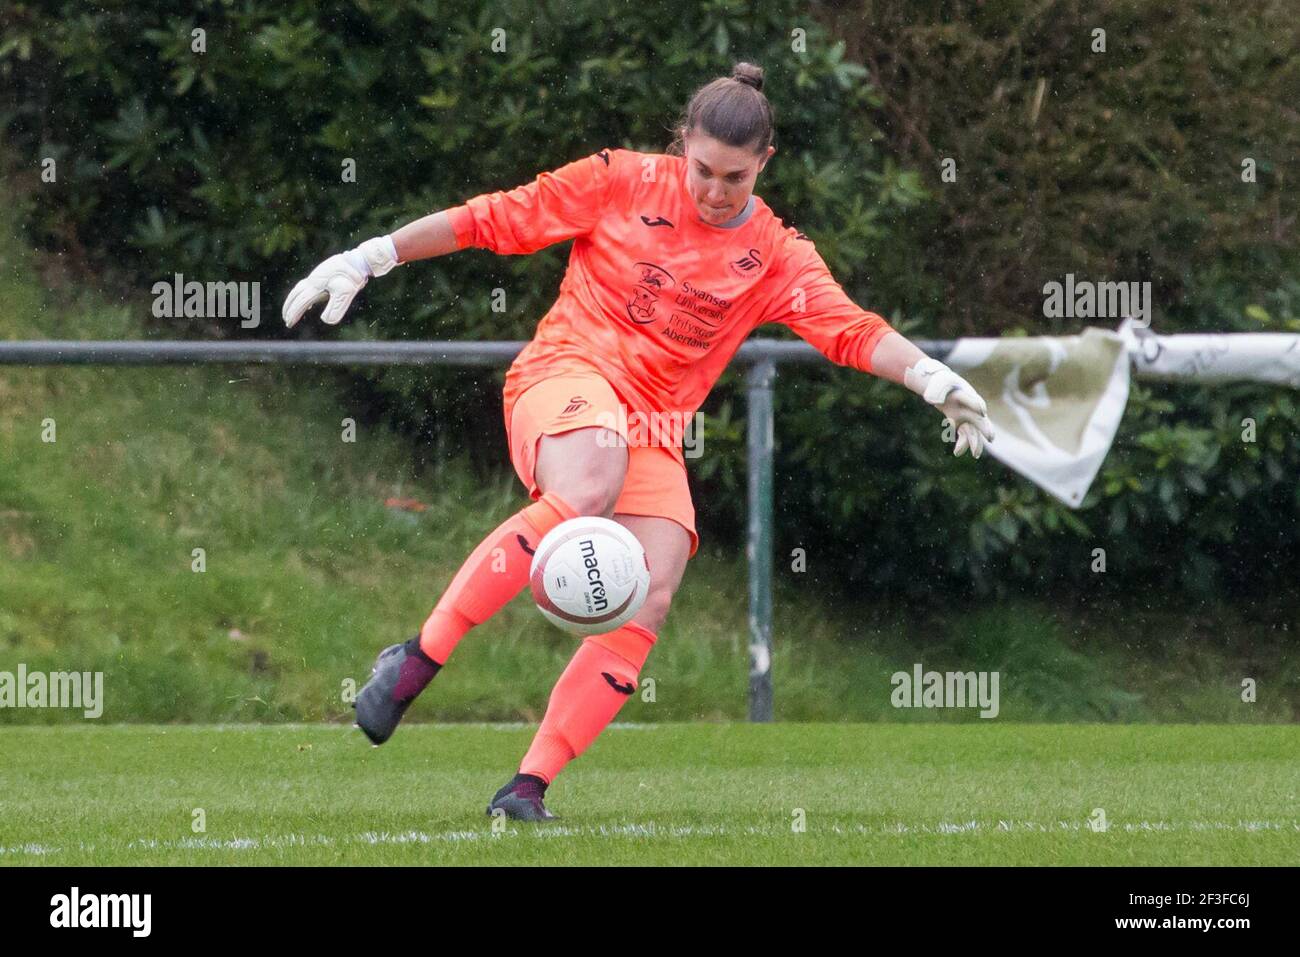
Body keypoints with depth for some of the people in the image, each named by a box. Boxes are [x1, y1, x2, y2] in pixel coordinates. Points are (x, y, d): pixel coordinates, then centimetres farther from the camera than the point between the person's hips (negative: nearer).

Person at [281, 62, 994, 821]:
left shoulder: (776, 257, 6)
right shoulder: (625, 182, 0)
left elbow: (852, 329, -7)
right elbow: (496, 219, 4)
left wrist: (934, 379, -26)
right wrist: (368, 259, 2)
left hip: (654, 428, 4)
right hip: (566, 374, -4)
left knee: (649, 600, -17)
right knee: (590, 486, -38)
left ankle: (528, 788, -14)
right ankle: (418, 658, -33)